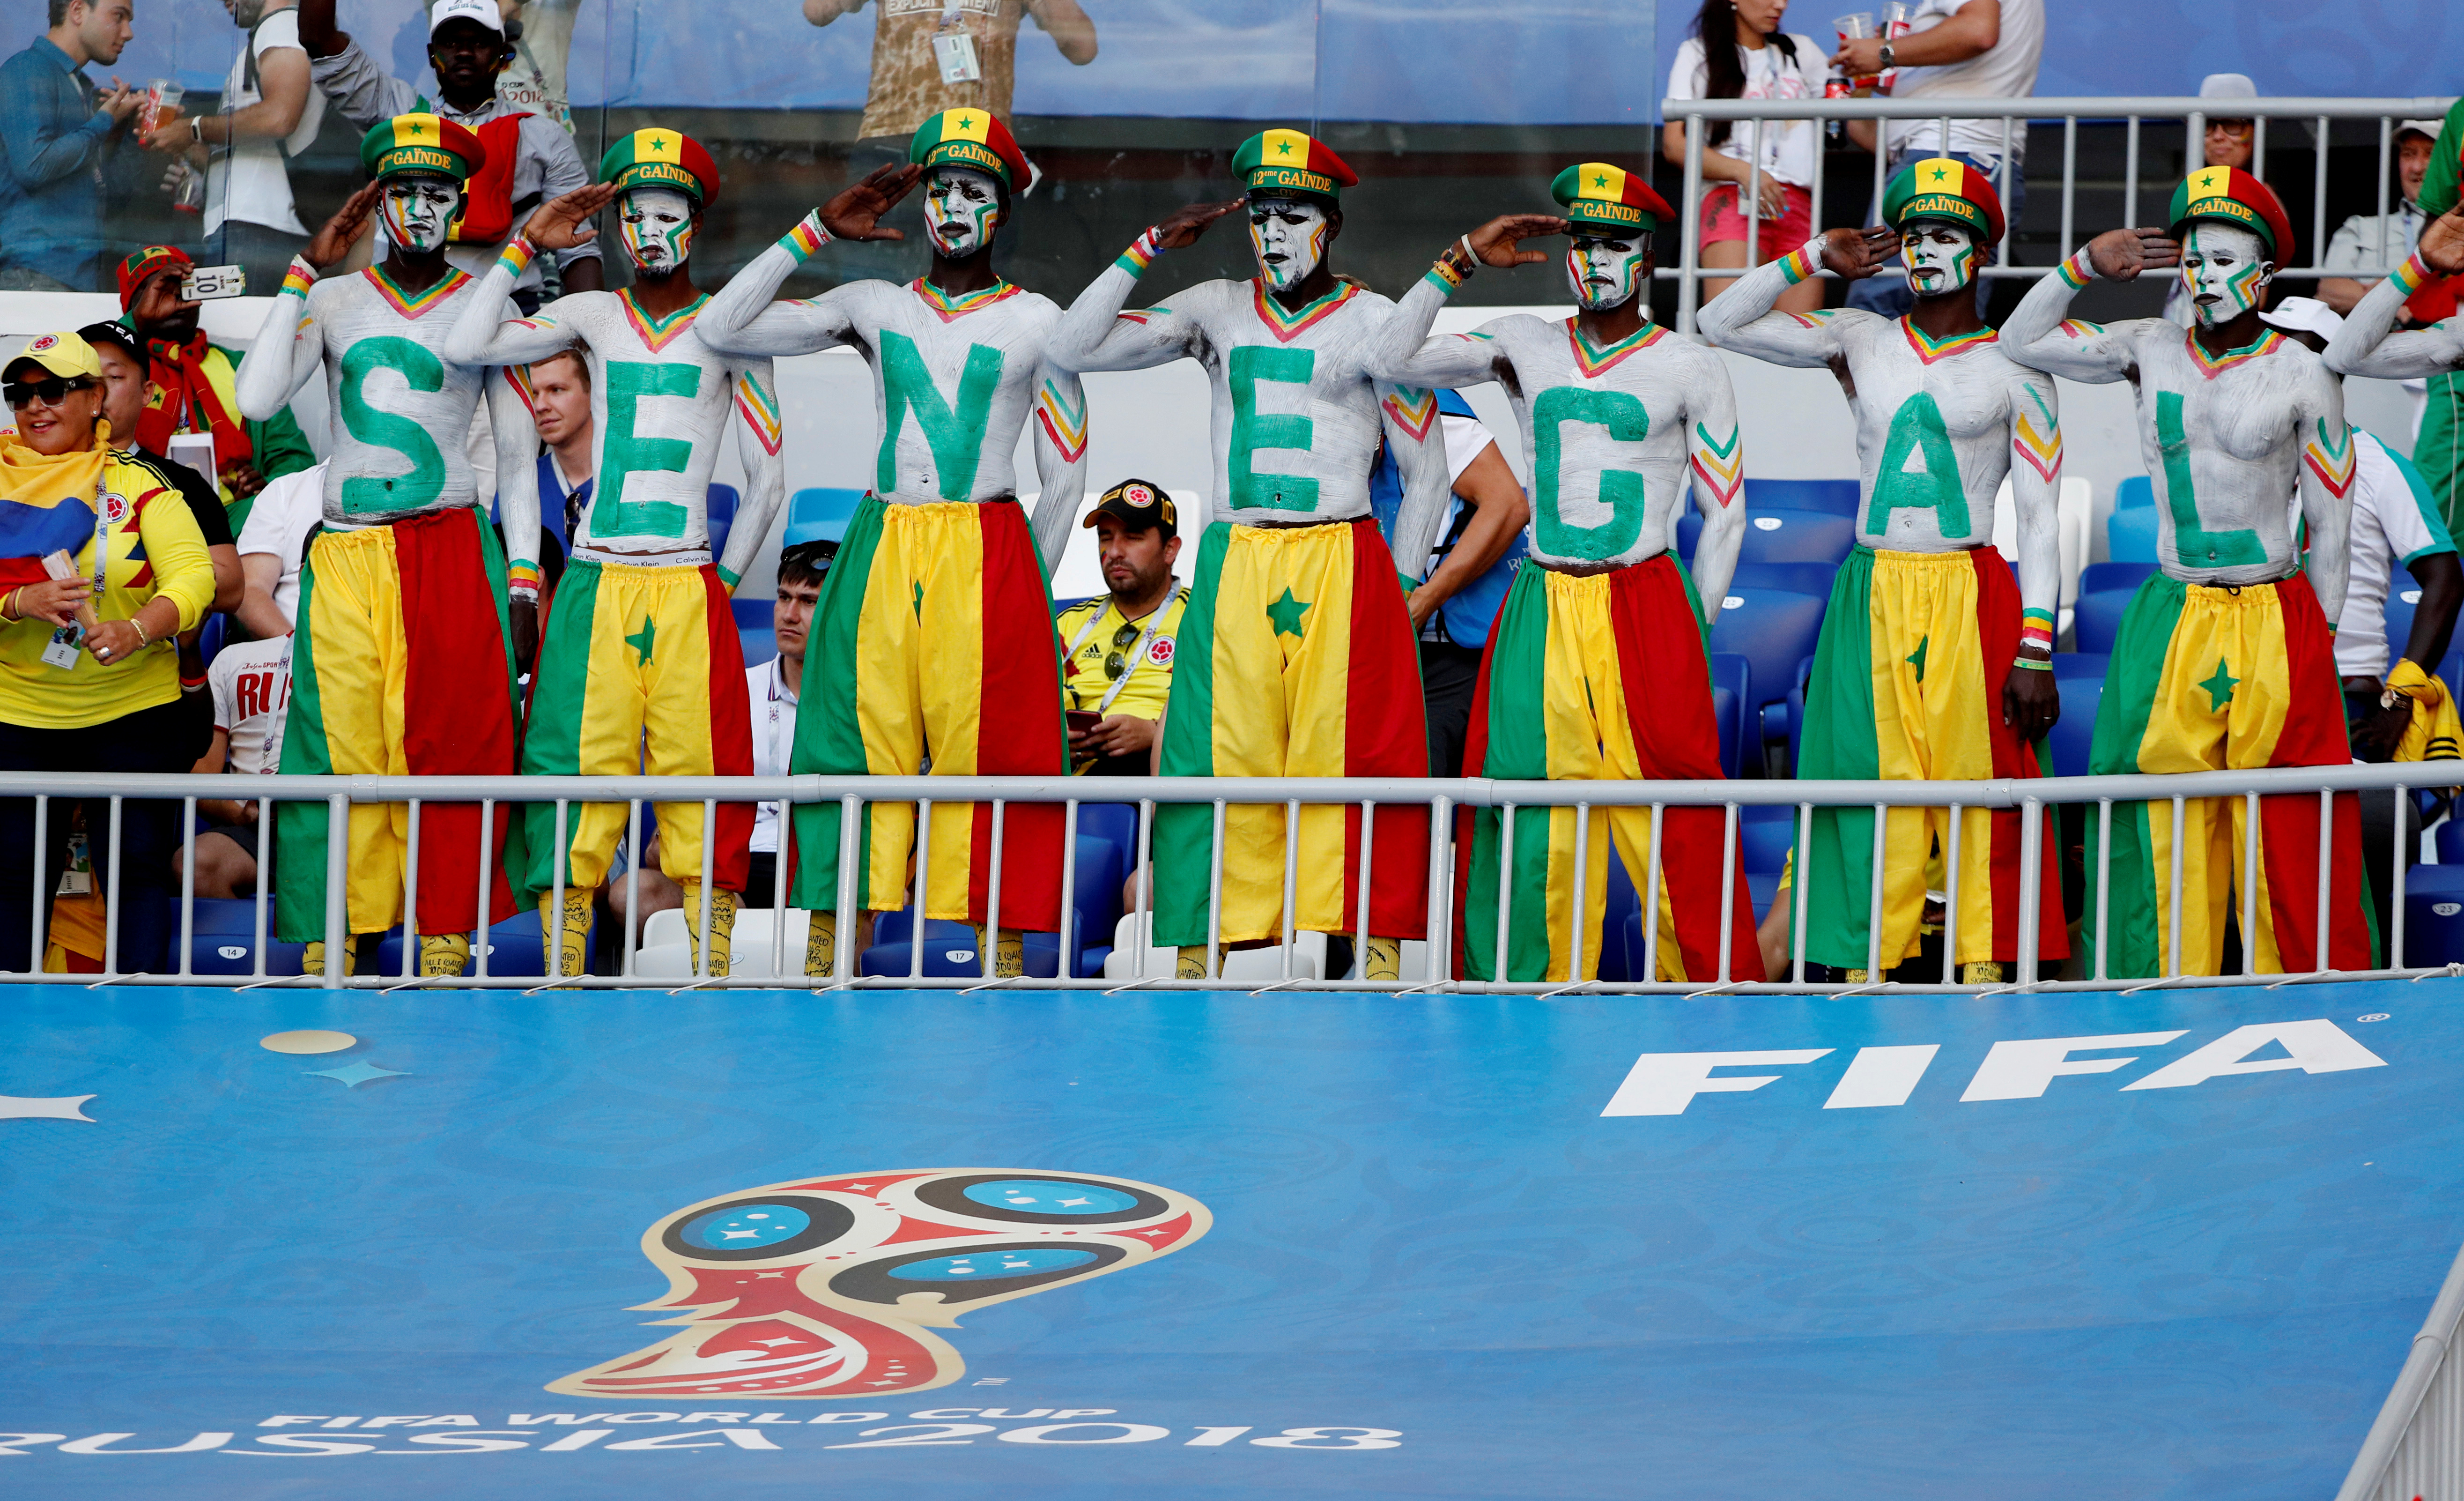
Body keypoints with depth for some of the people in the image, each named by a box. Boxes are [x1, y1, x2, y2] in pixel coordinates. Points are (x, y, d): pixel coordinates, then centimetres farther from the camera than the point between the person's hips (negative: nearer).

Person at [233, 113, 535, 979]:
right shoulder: (333, 302, 10)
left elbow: (517, 457, 10)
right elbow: (256, 399, -5)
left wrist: (524, 585, 3)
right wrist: (305, 271, -4)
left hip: (450, 552, -1)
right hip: (345, 553, 1)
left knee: (453, 743, -7)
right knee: (340, 746, -5)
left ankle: (446, 948, -6)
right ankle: (327, 948, -4)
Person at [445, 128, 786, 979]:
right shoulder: (594, 317, 11)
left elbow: (768, 480, 11)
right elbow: (466, 346, -2)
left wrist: (724, 581, 5)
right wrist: (526, 247, -1)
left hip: (688, 588, -1)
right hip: (594, 583, 1)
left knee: (699, 763, -8)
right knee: (578, 763, -6)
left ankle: (713, 963, -7)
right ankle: (564, 963, -3)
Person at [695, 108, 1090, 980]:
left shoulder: (1036, 322, 9)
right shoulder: (874, 309, 14)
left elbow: (1066, 478, 11)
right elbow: (722, 328, 8)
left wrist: (1023, 586, 5)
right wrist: (818, 231, 5)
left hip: (990, 555, -2)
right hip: (882, 551, 2)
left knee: (990, 749, -8)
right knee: (860, 747, -4)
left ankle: (1002, 957, -9)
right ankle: (832, 955, -4)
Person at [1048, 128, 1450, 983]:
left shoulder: (1373, 322, 5)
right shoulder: (1218, 311, 13)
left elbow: (1426, 473, 8)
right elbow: (1075, 349, 8)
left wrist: (1396, 589, 2)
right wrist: (1149, 249, 1)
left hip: (1342, 566, -3)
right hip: (1231, 567, 3)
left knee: (1351, 755, -10)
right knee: (1218, 761, -3)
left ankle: (1378, 944, -11)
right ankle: (1197, 950, -2)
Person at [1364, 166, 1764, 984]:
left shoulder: (1691, 369, 4)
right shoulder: (1525, 345, 11)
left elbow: (1725, 515, 6)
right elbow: (1391, 360, 5)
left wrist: (1688, 633, 1)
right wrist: (1461, 263, -2)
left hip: (1646, 608, -3)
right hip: (1541, 611, 3)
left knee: (1674, 825, -8)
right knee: (1534, 830, 0)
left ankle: (1712, 991, -4)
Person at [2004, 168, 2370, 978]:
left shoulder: (2302, 375, -1)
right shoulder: (2151, 350, 7)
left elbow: (2331, 520, 4)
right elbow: (2022, 341, 14)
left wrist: (2320, 635, 5)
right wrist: (2086, 267, 3)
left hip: (2275, 623, -3)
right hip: (2172, 622, 3)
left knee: (2284, 830, -3)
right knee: (2169, 824, 0)